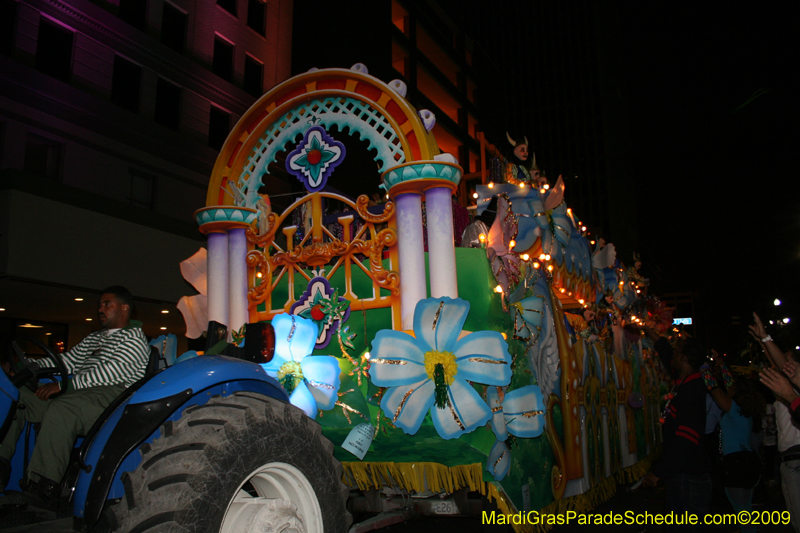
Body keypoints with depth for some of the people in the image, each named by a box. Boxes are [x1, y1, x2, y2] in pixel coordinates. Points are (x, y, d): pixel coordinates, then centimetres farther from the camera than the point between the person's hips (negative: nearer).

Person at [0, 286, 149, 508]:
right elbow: (69, 360, 27)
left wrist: (64, 385, -20)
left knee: (60, 410, -37)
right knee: (18, 396, -2)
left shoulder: (134, 340, -1)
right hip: (79, 394, 10)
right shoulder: (94, 338, 32)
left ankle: (45, 486, -37)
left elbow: (110, 372, -15)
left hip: (112, 396, -9)